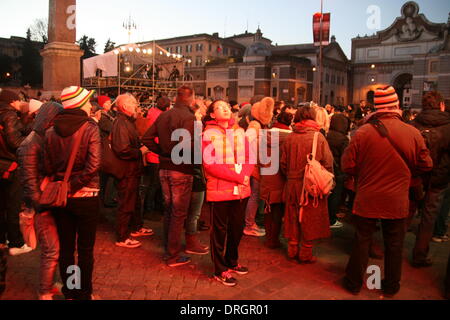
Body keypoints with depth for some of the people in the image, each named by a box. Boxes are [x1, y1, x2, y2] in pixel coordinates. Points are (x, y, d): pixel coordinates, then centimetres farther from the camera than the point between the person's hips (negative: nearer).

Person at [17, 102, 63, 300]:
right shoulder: (31, 144, -13)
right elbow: (29, 180, -16)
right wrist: (41, 206, -16)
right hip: (42, 205, -7)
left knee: (51, 248, 14)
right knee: (51, 250, -2)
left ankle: (49, 285, 30)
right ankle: (44, 294, 14)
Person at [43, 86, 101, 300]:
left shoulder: (51, 131, 0)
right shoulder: (90, 128, -12)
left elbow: (47, 167, -2)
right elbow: (93, 165, -21)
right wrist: (74, 184, -12)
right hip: (85, 196, -4)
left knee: (65, 247, 16)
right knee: (85, 249, 9)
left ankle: (68, 292, 30)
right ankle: (83, 294, 21)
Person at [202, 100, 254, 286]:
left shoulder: (239, 132, 12)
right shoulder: (209, 133, -3)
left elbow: (249, 158, 10)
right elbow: (210, 163, -12)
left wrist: (245, 175, -12)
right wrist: (237, 176, -16)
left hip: (241, 189, 5)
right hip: (220, 189, -5)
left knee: (237, 227, 14)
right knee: (220, 229, 5)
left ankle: (232, 262, 34)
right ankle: (220, 270, 18)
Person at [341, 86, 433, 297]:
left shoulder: (363, 132, -16)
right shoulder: (413, 133, -11)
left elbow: (347, 165, -11)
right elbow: (425, 165, 0)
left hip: (367, 200, -1)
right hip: (397, 202, 1)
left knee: (362, 241, 14)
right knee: (394, 244, 17)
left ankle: (354, 283, 28)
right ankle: (391, 286, 33)